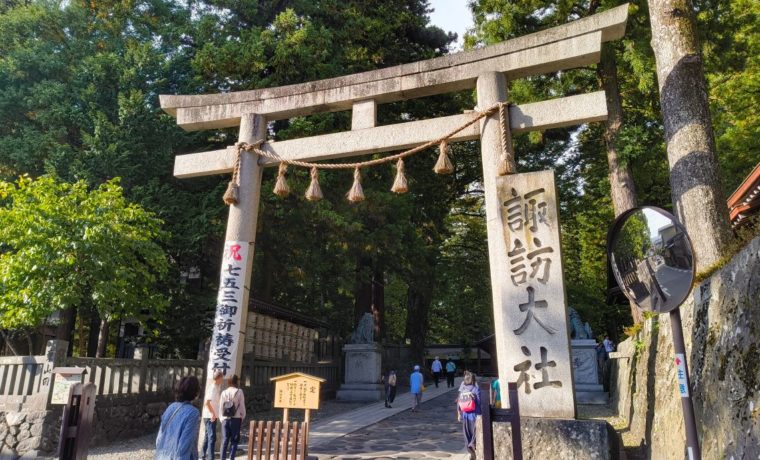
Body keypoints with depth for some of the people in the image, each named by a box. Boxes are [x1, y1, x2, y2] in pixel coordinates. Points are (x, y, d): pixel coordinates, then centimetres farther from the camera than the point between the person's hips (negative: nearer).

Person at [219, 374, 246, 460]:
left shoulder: (224, 392, 1)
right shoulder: (239, 392, -8)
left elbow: (221, 407, 2)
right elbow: (242, 406, -6)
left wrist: (222, 418, 11)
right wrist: (242, 417, 8)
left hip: (225, 419, 3)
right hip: (236, 419, -3)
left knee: (224, 440, 9)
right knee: (234, 440, 5)